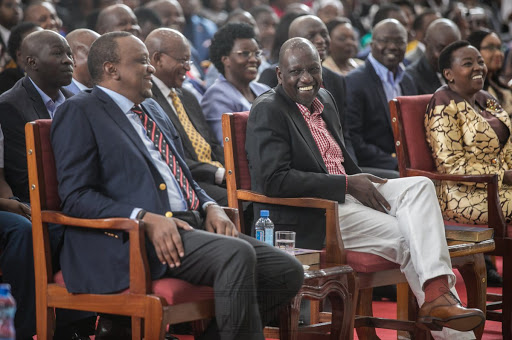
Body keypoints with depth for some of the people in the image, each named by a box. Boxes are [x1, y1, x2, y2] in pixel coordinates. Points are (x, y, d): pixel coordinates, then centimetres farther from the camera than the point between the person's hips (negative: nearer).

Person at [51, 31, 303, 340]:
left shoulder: (153, 109, 26)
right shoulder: (80, 113, 0)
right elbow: (75, 196, -10)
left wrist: (210, 207, 7)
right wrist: (146, 219, -21)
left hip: (192, 223, 9)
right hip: (136, 239, -9)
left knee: (288, 272, -7)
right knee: (237, 254, -33)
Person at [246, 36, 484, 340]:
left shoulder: (325, 99, 16)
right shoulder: (268, 110, -10)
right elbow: (274, 181, -21)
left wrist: (363, 183, 3)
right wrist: (347, 184, -18)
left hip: (345, 195, 9)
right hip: (306, 216, -8)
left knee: (420, 186, -14)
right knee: (408, 236, -21)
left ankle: (437, 293, -27)